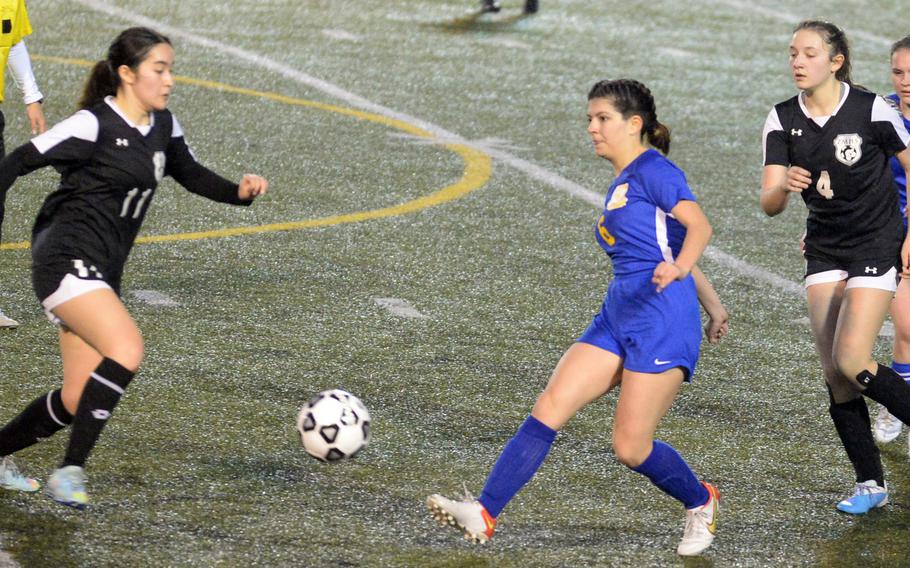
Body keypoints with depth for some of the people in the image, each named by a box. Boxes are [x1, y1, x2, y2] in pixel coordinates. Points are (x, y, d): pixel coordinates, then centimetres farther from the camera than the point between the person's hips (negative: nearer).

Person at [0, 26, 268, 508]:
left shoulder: (162, 126, 10)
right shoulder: (94, 125, -13)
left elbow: (191, 176, 21)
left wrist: (240, 191, 2)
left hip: (101, 274, 8)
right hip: (66, 260, -8)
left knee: (79, 401, 7)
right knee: (127, 350, -27)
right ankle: (70, 471, -20)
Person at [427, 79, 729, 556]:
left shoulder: (652, 169, -6)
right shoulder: (620, 186, 20)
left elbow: (698, 226, -18)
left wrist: (677, 269, -38)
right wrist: (711, 303, 32)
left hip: (661, 322, -9)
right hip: (617, 317, 9)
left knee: (630, 448, -6)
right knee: (548, 409, -6)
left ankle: (700, 503, 23)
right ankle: (483, 513, -13)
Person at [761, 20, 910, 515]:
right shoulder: (783, 121, -4)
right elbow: (770, 205, -9)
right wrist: (784, 184, -32)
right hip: (824, 251, 5)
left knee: (851, 361, -16)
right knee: (834, 373, 0)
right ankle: (870, 483, 11)